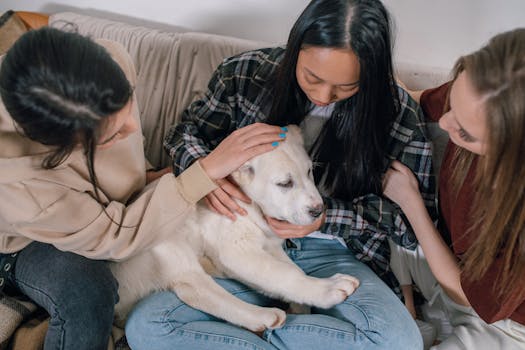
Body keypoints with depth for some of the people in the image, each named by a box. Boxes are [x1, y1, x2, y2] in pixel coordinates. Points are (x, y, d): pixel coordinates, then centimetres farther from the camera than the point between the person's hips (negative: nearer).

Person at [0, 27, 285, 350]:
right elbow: (115, 237, -33)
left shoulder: (113, 61, -30)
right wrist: (208, 170, -39)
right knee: (88, 295, -34)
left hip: (111, 207, 5)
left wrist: (142, 176, -2)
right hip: (31, 241, -4)